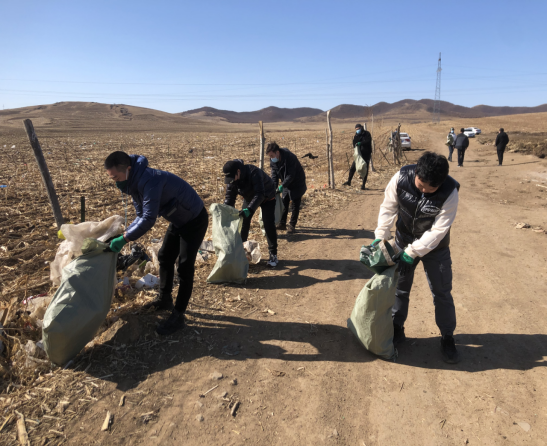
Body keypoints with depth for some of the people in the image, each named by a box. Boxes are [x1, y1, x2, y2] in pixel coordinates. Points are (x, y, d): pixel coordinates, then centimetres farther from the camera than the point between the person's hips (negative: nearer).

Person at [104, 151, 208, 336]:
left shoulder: (149, 181, -33)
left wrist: (124, 239, -29)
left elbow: (149, 219, -36)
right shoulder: (134, 183, -2)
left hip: (195, 220, -10)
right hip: (178, 220, 10)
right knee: (165, 258, 17)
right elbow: (141, 216, 6)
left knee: (184, 266, -8)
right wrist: (124, 234, -6)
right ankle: (165, 299, 34)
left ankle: (178, 316, 0)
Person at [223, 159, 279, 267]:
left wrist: (249, 209, -55)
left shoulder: (253, 172, -39)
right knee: (243, 222, 0)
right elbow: (230, 196, -14)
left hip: (267, 197, -6)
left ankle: (273, 255, -4)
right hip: (250, 197, 6)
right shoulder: (232, 178, -19)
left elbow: (260, 194, -44)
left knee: (269, 225, -14)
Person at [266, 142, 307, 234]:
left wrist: (282, 186, -33)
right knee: (284, 203, 8)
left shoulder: (290, 157, -30)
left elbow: (291, 175, -29)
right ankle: (282, 224, 16)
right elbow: (274, 174, -5)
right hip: (286, 184, 7)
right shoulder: (273, 160, -9)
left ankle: (292, 225, 7)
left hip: (296, 183, -6)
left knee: (295, 204, -1)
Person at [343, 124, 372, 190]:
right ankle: (349, 181, 12)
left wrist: (360, 143, -32)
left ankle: (363, 185, 8)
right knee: (353, 168, -1)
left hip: (366, 154, -3)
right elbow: (354, 144, -3)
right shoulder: (356, 135, 7)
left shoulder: (367, 134, -5)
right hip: (359, 154, 3)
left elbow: (368, 141, -22)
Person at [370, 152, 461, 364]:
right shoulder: (401, 178, -23)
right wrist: (380, 237, -15)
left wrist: (412, 253, -26)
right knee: (400, 288, 13)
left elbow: (438, 230, -25)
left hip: (435, 247, -2)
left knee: (442, 292, 6)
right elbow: (388, 208, -10)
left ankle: (447, 337, 27)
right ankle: (397, 329, 33)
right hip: (404, 242, 2)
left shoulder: (450, 192, -28)